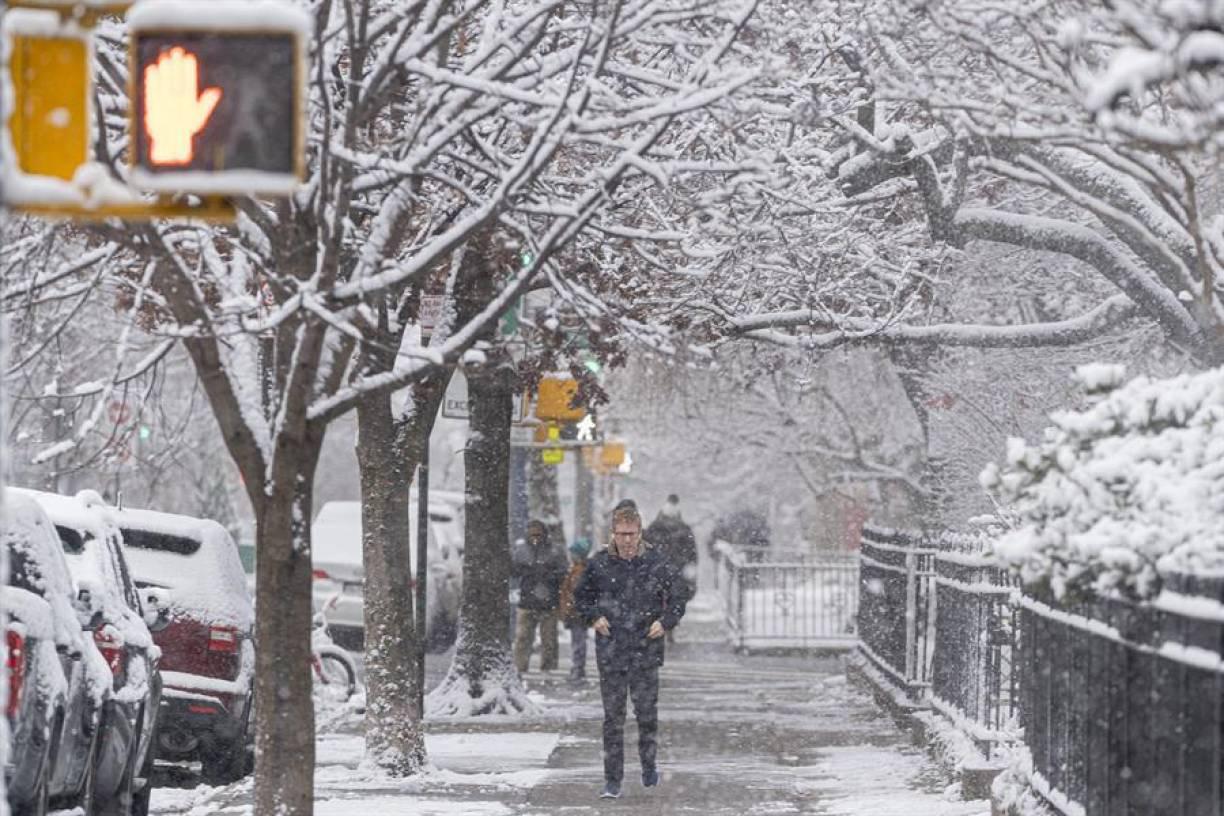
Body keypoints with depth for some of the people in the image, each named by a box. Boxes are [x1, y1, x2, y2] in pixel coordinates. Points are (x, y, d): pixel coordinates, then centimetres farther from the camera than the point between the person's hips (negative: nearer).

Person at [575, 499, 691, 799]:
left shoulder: (655, 563, -2)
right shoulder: (599, 564, 0)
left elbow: (679, 594, 9)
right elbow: (581, 596, 15)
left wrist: (666, 621, -3)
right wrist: (593, 617, -1)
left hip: (646, 651, 0)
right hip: (610, 653, 0)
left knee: (647, 712, 4)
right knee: (613, 716, 2)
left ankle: (649, 764, 28)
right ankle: (612, 779, 7)